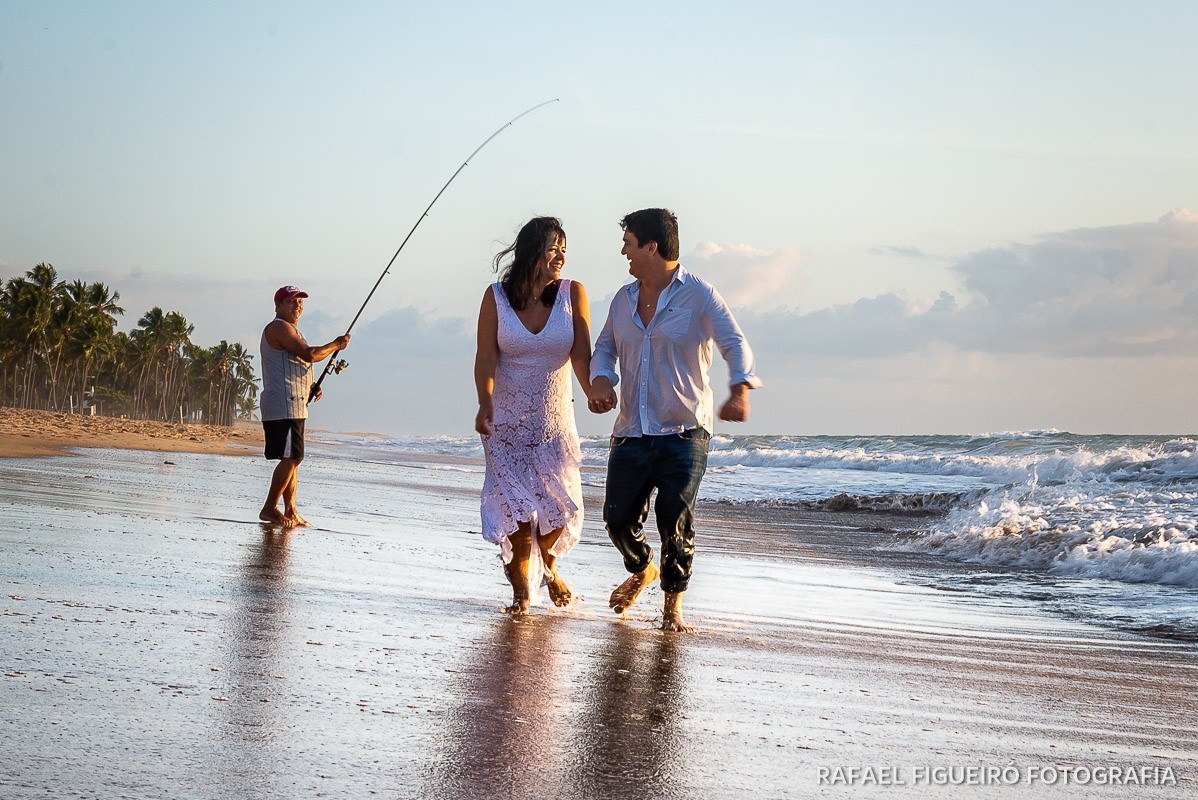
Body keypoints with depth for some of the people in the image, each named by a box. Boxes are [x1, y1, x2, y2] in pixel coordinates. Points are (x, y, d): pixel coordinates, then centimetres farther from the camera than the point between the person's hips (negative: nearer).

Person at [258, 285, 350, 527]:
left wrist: (311, 388, 17)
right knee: (291, 458, -13)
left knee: (292, 459, 9)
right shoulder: (279, 327, -10)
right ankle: (269, 509, -9)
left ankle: (291, 512, 11)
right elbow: (309, 355, -19)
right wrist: (336, 345, -5)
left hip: (295, 406, 11)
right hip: (283, 405, -11)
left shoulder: (291, 330, 24)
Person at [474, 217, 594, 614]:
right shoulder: (497, 297, -6)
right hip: (507, 421, -1)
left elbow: (582, 356, -10)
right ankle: (522, 589, 11)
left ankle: (548, 566, 33)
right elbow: (486, 359, -11)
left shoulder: (572, 294, -5)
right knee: (517, 505, -5)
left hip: (555, 419, 1)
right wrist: (485, 404, -27)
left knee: (561, 505, 1)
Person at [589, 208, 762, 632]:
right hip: (631, 433, 5)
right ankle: (642, 570, 35)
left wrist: (740, 390, -34)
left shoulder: (699, 296, -6)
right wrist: (600, 380, -2)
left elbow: (735, 344, -14)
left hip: (684, 431, -5)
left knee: (675, 519, -12)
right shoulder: (624, 299, 11)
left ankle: (673, 605, 6)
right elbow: (605, 347, 22)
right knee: (618, 518, 3)